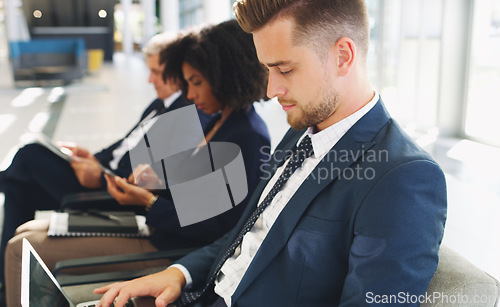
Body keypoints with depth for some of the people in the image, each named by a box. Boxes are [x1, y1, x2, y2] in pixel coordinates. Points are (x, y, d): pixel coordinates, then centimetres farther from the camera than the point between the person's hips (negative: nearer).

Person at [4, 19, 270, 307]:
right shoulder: (219, 120, 9)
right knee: (26, 232, 15)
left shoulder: (249, 137, -20)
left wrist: (150, 203, -18)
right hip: (155, 228, 10)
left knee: (22, 250, -6)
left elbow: (221, 229, -21)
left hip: (168, 248, -10)